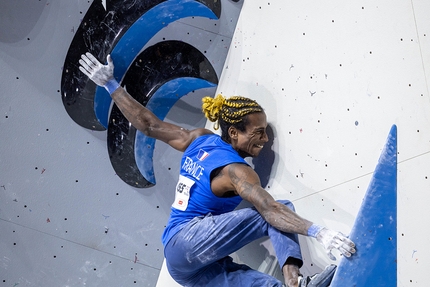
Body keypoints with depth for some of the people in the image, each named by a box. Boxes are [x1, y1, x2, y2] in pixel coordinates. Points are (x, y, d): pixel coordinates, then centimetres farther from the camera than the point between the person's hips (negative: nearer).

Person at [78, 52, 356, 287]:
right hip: (189, 240, -9)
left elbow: (149, 125, 14)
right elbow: (270, 210, -25)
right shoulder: (236, 171, -12)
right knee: (283, 207, -17)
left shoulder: (200, 139, 12)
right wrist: (318, 232, -33)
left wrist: (111, 85, 21)